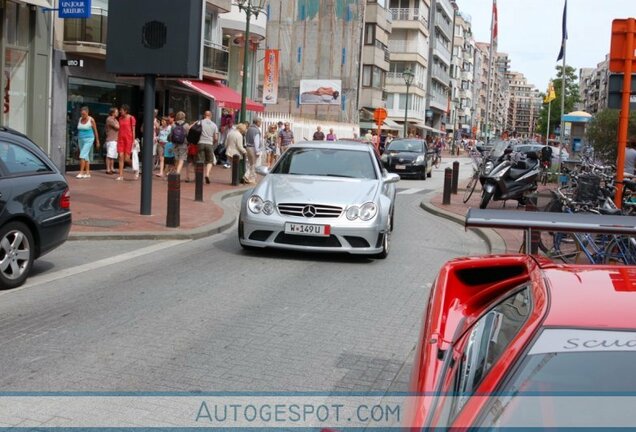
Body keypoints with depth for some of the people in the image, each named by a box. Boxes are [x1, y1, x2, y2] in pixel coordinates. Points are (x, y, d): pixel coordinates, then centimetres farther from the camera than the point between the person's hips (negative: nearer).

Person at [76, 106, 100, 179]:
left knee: (83, 155, -14)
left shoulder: (91, 120, -9)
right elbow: (79, 130, 17)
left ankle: (81, 172, -13)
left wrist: (97, 141, 0)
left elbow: (95, 131, -3)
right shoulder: (80, 119, 8)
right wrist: (78, 138, 18)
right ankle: (87, 173, 13)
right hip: (81, 139, 6)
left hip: (88, 140, -6)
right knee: (86, 156, 9)